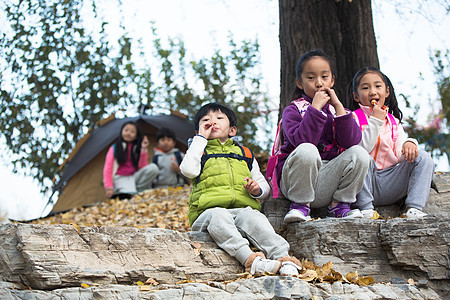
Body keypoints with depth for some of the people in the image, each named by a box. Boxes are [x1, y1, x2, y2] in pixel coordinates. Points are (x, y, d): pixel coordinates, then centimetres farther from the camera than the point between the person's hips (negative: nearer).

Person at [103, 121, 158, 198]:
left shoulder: (137, 148, 13)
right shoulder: (114, 148, 5)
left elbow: (142, 168, 0)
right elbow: (107, 169, -2)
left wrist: (143, 150, -6)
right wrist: (109, 187, -14)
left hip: (135, 176, 5)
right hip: (121, 178, -5)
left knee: (153, 167, -23)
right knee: (131, 195, -38)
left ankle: (139, 189, -13)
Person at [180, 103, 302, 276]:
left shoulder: (244, 154, 29)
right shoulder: (201, 152, 22)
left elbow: (265, 187, 27)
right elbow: (189, 170, -3)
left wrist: (257, 190, 1)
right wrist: (201, 138, 7)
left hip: (243, 208, 2)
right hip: (210, 210, -2)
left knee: (252, 217, -34)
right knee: (218, 215, -38)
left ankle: (282, 257, -52)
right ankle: (248, 258, -57)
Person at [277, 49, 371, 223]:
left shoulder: (338, 109, 14)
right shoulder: (293, 110, 2)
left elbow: (351, 141, -7)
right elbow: (302, 141, -19)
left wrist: (338, 106, -10)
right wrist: (315, 108, -18)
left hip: (328, 179, 3)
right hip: (296, 180, -3)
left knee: (359, 153, -20)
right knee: (307, 151, -34)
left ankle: (338, 205, -6)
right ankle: (300, 205, -14)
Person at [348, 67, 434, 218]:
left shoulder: (393, 122, 16)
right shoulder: (355, 118, 2)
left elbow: (400, 156, 4)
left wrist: (409, 144, -19)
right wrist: (376, 121, -15)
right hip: (366, 183, -4)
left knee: (423, 158, -13)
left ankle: (414, 209, -25)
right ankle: (366, 209, -26)